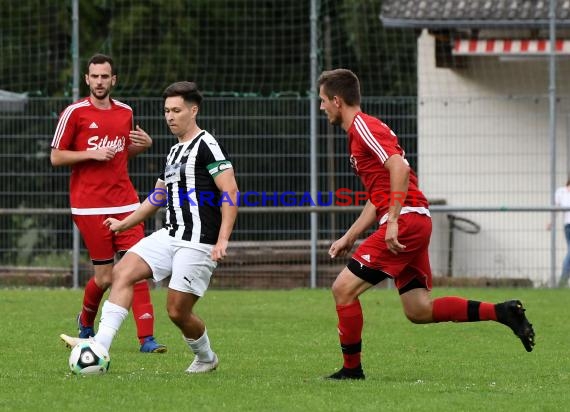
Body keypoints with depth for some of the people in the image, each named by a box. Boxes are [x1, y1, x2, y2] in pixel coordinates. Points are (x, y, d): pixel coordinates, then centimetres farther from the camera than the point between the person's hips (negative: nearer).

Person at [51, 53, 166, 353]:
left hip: (124, 202, 4)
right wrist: (92, 154, -14)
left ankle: (146, 338, -10)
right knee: (105, 277, -2)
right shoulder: (74, 113, -3)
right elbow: (56, 157, -2)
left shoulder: (125, 112, 11)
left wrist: (143, 145, 5)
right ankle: (86, 322, 28)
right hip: (90, 206, -4)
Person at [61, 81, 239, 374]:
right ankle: (100, 346, -19)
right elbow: (158, 197, 32)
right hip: (169, 236, 8)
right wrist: (124, 224, 31)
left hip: (197, 244, -8)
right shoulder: (174, 151, 19)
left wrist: (222, 240, -24)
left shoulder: (206, 146, -9)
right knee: (123, 272, -11)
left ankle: (206, 358, 24)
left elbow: (230, 192, -16)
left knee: (178, 311, -5)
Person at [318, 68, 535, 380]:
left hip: (405, 221, -10)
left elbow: (399, 168, -22)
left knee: (343, 288, -8)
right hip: (416, 223, 10)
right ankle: (501, 312, 4)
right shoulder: (358, 131, 24)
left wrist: (393, 221, -25)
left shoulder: (363, 126, -7)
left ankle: (351, 369, -1)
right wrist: (349, 238, 24)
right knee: (418, 310, 7)